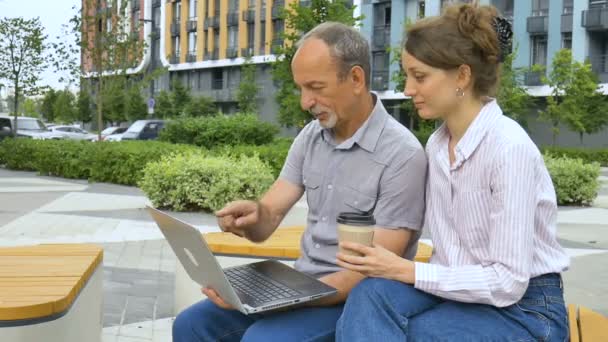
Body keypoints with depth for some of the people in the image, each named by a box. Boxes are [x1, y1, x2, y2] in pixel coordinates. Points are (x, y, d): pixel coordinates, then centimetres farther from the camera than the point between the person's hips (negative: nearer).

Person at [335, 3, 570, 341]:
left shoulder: (510, 148, -21)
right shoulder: (436, 145, 4)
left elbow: (508, 282, -22)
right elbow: (449, 250, 10)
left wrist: (405, 271, -22)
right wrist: (397, 268, -8)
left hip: (524, 310, -6)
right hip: (462, 292, 6)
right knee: (372, 293, -24)